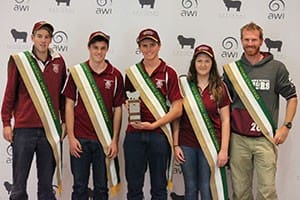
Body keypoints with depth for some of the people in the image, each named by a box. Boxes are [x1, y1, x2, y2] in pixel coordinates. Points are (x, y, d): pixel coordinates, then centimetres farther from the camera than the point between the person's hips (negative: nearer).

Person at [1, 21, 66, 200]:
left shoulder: (58, 62, 6)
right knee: (19, 185, 4)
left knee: (46, 184, 9)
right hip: (24, 129, -1)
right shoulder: (19, 61, 1)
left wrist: (64, 120, 13)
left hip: (50, 130, 2)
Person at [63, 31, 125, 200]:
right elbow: (69, 105, 2)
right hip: (80, 139, 0)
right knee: (80, 186, 7)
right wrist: (71, 137, -4)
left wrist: (115, 140, -1)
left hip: (105, 140, 1)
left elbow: (117, 109, 5)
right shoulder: (76, 72, 2)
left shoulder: (115, 75, 3)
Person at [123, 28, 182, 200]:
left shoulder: (168, 73, 1)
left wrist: (153, 125, -12)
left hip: (159, 134, -2)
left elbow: (177, 109, -4)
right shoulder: (132, 72, 10)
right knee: (134, 185, 9)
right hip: (134, 134, 2)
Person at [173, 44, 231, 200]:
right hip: (187, 146, 1)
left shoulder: (219, 88, 1)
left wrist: (224, 150, -5)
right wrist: (175, 145, -1)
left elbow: (225, 120, 1)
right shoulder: (183, 85, 2)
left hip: (210, 145, -1)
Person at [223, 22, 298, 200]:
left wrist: (286, 127, -2)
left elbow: (292, 97, 7)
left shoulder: (276, 67, 1)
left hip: (265, 139, -2)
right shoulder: (232, 69, 7)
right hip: (238, 139, 2)